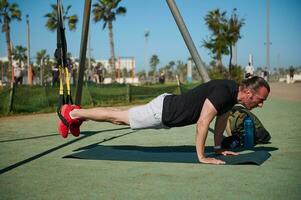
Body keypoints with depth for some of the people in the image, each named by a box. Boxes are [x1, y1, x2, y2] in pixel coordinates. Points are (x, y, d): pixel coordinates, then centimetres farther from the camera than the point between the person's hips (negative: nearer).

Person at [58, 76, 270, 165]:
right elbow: (202, 123, -34)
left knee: (120, 117, 22)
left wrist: (218, 147, 14)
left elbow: (222, 119, 14)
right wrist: (202, 157, -28)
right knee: (116, 117, 6)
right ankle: (73, 113, 24)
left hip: (169, 107, 9)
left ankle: (77, 113, 38)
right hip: (162, 110, -8)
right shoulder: (224, 91, -31)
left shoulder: (233, 93, -2)